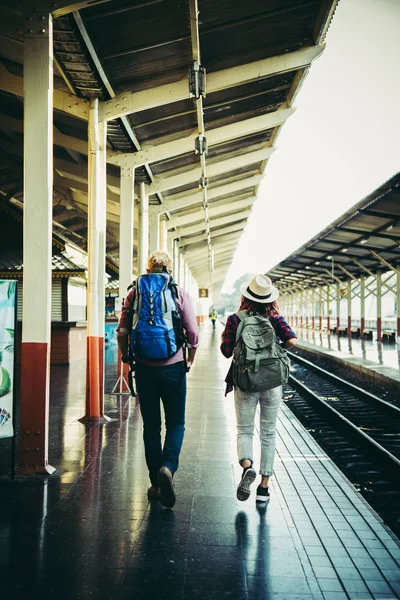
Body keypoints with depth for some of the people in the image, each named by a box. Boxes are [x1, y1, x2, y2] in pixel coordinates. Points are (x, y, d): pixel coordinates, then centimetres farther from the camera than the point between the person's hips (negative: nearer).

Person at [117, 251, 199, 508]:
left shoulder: (135, 293, 2)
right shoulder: (180, 294, -1)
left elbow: (122, 331, -2)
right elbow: (193, 334, -5)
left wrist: (126, 356, 15)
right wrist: (189, 361, 11)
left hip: (145, 368, 2)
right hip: (173, 368, -1)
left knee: (151, 426, 11)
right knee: (176, 423, 10)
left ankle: (156, 484, 17)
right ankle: (168, 466, -14)